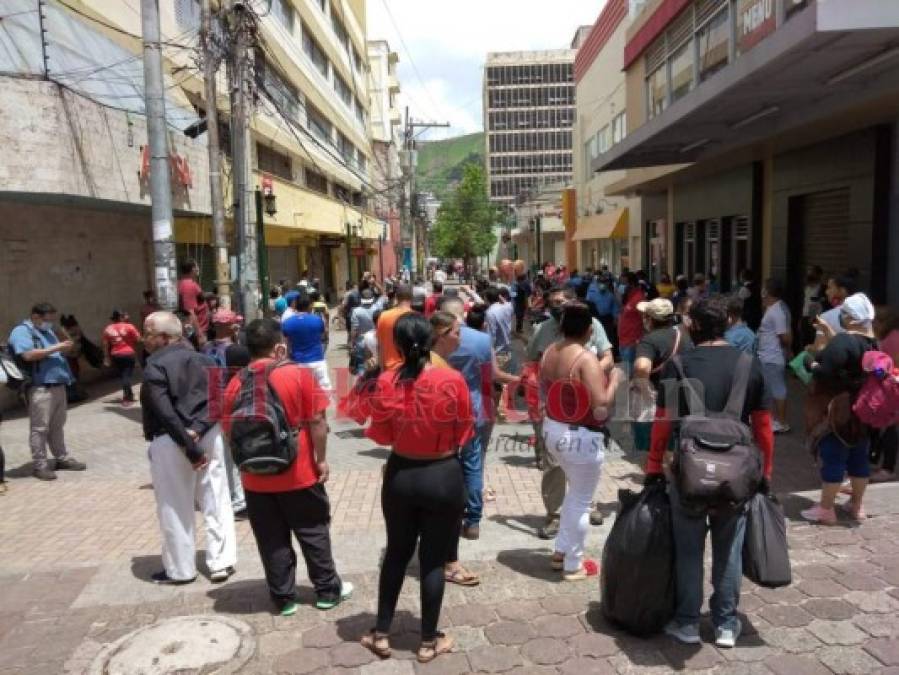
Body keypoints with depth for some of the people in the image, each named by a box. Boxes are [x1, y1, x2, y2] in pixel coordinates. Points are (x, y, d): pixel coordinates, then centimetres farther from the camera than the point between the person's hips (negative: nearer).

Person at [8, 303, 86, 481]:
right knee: (40, 427, -4)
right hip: (40, 387, -9)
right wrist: (55, 348, -18)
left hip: (58, 384, 9)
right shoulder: (21, 332, -8)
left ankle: (62, 458, 24)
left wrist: (62, 349, 9)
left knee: (58, 425, 15)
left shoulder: (47, 331, 20)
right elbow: (28, 355, -23)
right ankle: (40, 465, 3)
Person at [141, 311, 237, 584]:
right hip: (209, 435, 6)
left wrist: (189, 447, -17)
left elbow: (165, 413, -19)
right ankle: (221, 562, 17)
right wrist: (198, 429, -12)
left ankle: (180, 569, 21)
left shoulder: (155, 367, -11)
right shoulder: (203, 360, 9)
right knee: (216, 502, 11)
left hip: (171, 442, -6)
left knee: (175, 508, 9)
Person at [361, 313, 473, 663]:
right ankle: (429, 642, 25)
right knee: (434, 559, 11)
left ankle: (381, 634, 31)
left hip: (400, 476, 2)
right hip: (443, 477, -2)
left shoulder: (387, 382, -12)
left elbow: (381, 435, -2)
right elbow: (465, 434, -5)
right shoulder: (452, 380, -17)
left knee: (396, 553, 20)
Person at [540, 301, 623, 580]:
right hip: (582, 437, -8)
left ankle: (560, 552, 36)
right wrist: (613, 381, -10)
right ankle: (573, 566, 24)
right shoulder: (586, 360, -23)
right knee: (582, 501, 10)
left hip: (553, 430, 8)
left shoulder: (549, 352, 1)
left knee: (574, 491, 27)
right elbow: (601, 411, -24)